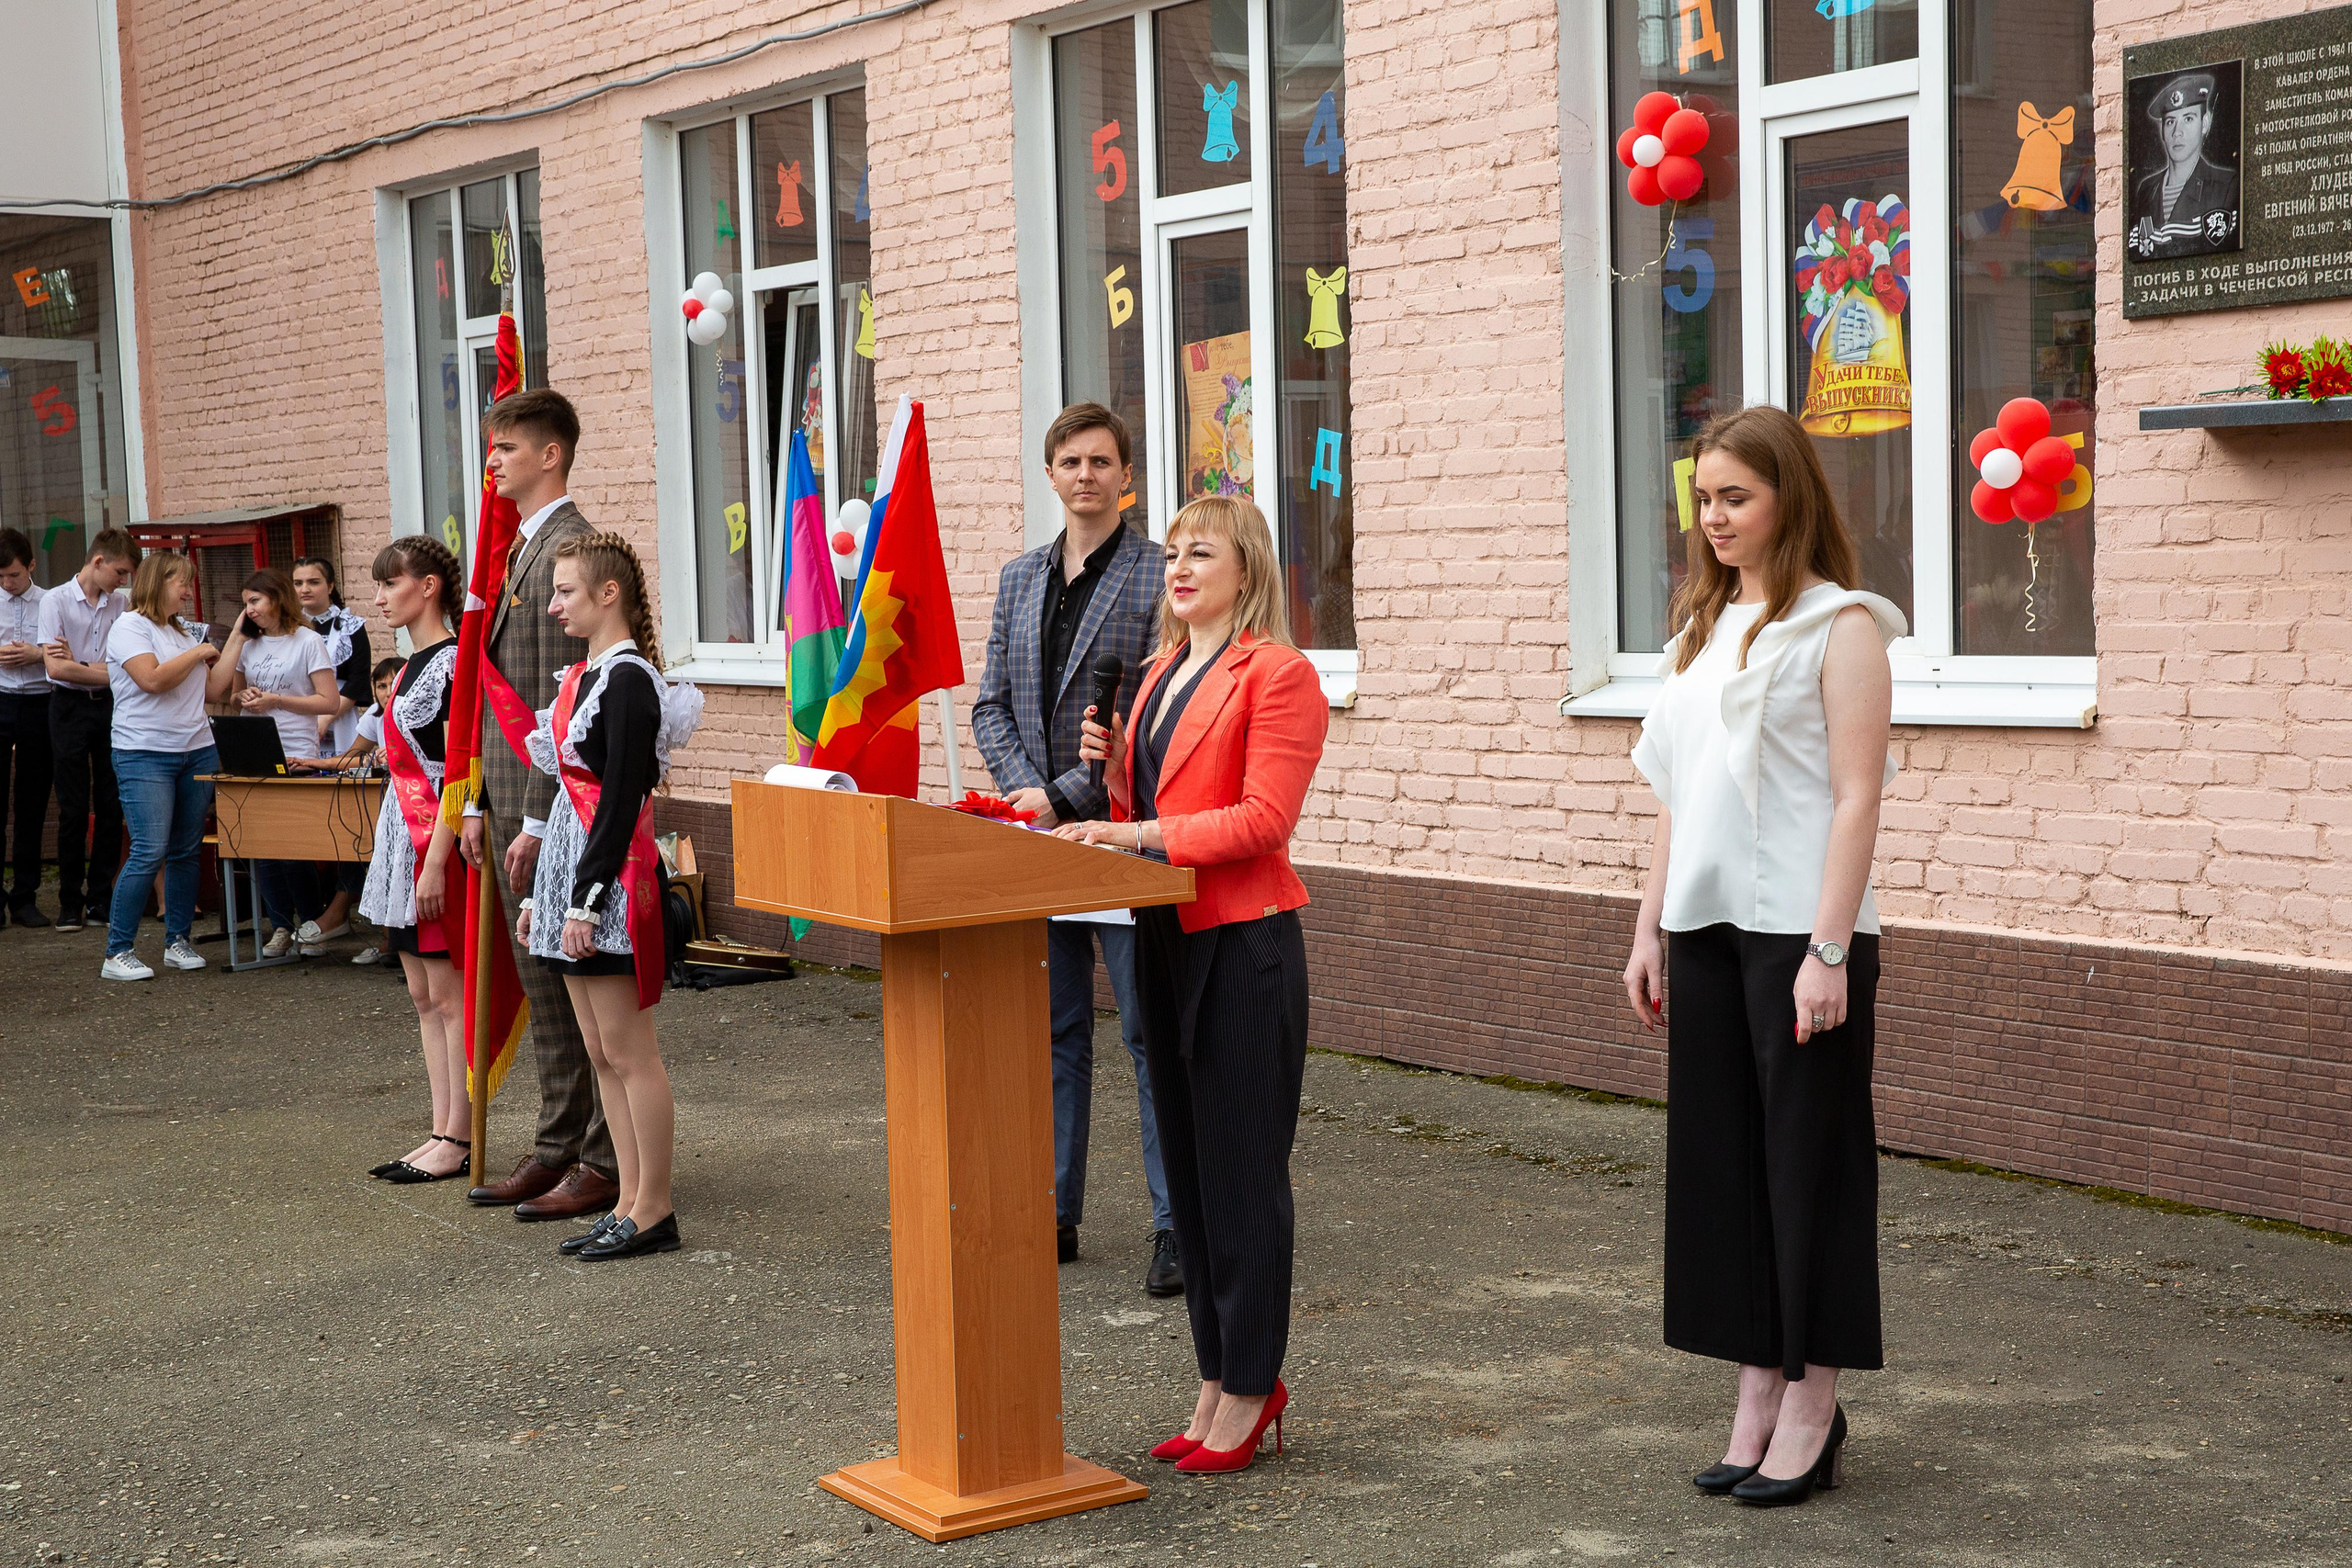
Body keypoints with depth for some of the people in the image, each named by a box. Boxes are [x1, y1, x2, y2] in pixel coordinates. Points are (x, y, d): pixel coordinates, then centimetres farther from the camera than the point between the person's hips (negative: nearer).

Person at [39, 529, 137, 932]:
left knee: (111, 807, 3)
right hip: (71, 707, -3)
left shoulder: (121, 605, 6)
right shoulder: (57, 601, -5)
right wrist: (108, 674, -10)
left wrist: (79, 664, -14)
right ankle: (70, 902, 8)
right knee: (74, 810, 0)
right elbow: (56, 667, -13)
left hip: (110, 707, 3)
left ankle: (100, 898, 12)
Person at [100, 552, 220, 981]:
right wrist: (197, 653, -8)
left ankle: (177, 941, 16)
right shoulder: (130, 627, -4)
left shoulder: (182, 632, 20)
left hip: (197, 752, 8)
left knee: (186, 852, 7)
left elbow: (214, 687, 22)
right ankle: (117, 954, -7)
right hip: (145, 755, -8)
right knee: (148, 852, -13)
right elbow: (152, 678, -18)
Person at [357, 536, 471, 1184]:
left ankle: (458, 1141, 1)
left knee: (449, 996, -4)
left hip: (436, 839, -10)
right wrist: (399, 848, 20)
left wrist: (436, 862, -21)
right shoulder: (413, 666, 16)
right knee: (423, 996, 11)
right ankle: (442, 1134, 16)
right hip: (404, 836, 10)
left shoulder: (451, 662, -14)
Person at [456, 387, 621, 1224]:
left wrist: (539, 819, -20)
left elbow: (564, 695, -19)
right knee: (542, 982, 14)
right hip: (513, 796, 10)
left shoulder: (570, 546, -14)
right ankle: (558, 1146, 22)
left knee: (583, 981, -3)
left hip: (556, 800, -10)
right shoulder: (518, 548, 17)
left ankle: (605, 1162, 3)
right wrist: (481, 802, 17)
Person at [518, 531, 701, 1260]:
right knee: (601, 1054, 12)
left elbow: (621, 800, -18)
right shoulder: (582, 674, 15)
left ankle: (653, 1211, 3)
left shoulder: (628, 680, -14)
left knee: (629, 1055, -4)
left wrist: (585, 902, -20)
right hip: (570, 868, 10)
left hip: (612, 875, -10)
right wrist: (540, 894, 19)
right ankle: (630, 1202, 17)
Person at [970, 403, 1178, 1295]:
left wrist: (1068, 794, -15)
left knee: (1152, 1036, -2)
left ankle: (1177, 1225, 5)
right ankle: (1053, 1213, 21)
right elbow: (993, 704, 14)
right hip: (1038, 836, 6)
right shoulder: (1020, 578, 14)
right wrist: (1025, 786, -4)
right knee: (1054, 1032, 12)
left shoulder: (1160, 577, -6)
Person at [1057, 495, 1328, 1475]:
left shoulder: (1278, 673, -9)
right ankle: (1217, 1381, 21)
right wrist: (1112, 772, 3)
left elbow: (1264, 817, -18)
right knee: (1188, 1165, 12)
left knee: (1241, 1168, -2)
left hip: (1244, 945, -8)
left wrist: (1142, 835, -22)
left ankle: (1249, 1387, 8)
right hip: (1166, 939, 9)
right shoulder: (1163, 674, 17)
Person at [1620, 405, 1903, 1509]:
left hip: (1798, 931, -7)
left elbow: (1856, 797, -12)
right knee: (1720, 1157, 9)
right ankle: (1757, 1397, 18)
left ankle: (1811, 1408, 11)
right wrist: (1649, 931, 13)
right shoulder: (1701, 629, 15)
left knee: (1807, 1157, 1)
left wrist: (1829, 950, -17)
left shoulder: (1840, 625, -6)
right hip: (1708, 927, 7)